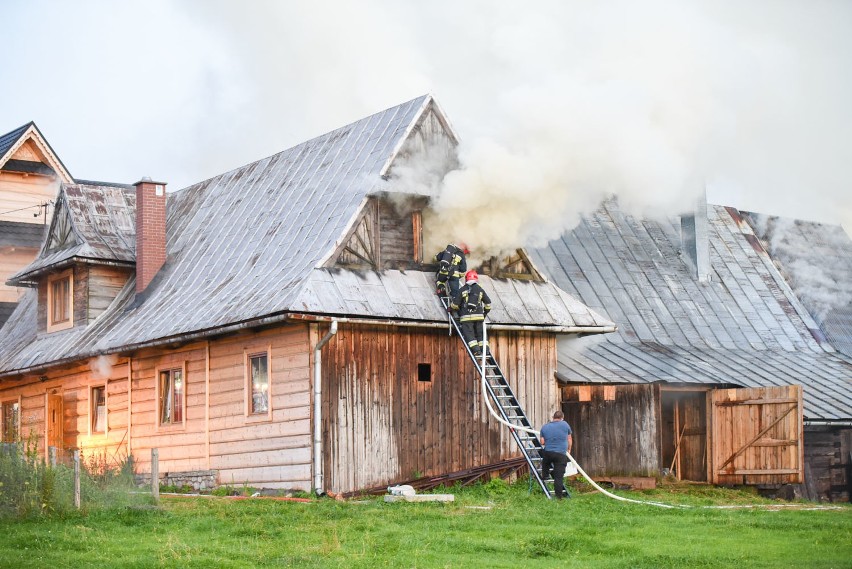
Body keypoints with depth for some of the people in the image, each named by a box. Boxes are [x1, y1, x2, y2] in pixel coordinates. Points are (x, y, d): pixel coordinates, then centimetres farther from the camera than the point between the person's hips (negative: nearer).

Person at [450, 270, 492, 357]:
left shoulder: (462, 290, 2)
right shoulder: (480, 290, 13)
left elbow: (455, 303, 1)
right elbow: (488, 303, 19)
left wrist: (451, 308, 23)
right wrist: (485, 312, 33)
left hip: (466, 317, -3)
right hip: (479, 316, 3)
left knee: (468, 334, -4)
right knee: (480, 334, 13)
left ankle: (476, 350, -16)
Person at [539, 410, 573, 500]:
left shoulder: (545, 427, 6)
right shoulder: (565, 425, 2)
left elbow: (542, 442, 6)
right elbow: (569, 440, 11)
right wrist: (569, 450, 27)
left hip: (547, 453, 2)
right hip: (561, 454, -2)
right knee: (559, 477, 0)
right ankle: (559, 496, 0)